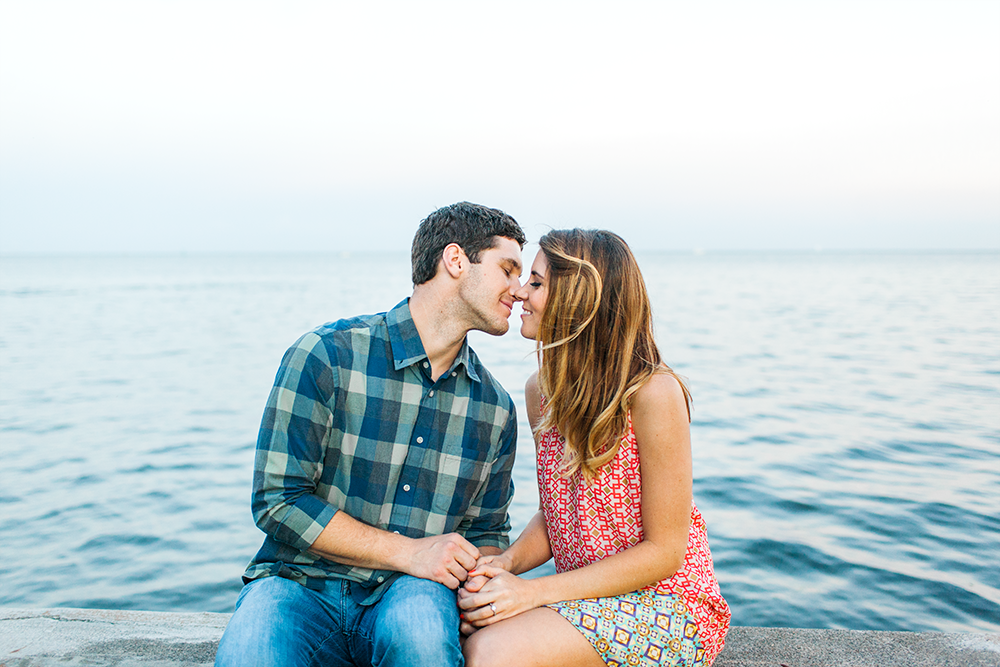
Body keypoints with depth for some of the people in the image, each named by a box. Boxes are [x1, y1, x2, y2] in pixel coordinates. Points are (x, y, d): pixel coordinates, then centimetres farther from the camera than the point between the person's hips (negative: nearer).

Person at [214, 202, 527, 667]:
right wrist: (407, 551, -15)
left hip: (411, 592, 3)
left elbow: (487, 532, 18)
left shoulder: (495, 407, 7)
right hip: (301, 583, -2)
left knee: (420, 627, -33)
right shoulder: (326, 355, -8)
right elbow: (277, 500, -11)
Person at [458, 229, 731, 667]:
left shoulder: (653, 393, -19)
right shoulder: (540, 390, 2)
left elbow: (663, 552, -16)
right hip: (585, 597, 6)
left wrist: (533, 590, -21)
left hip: (669, 611, -5)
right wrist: (506, 563, -11)